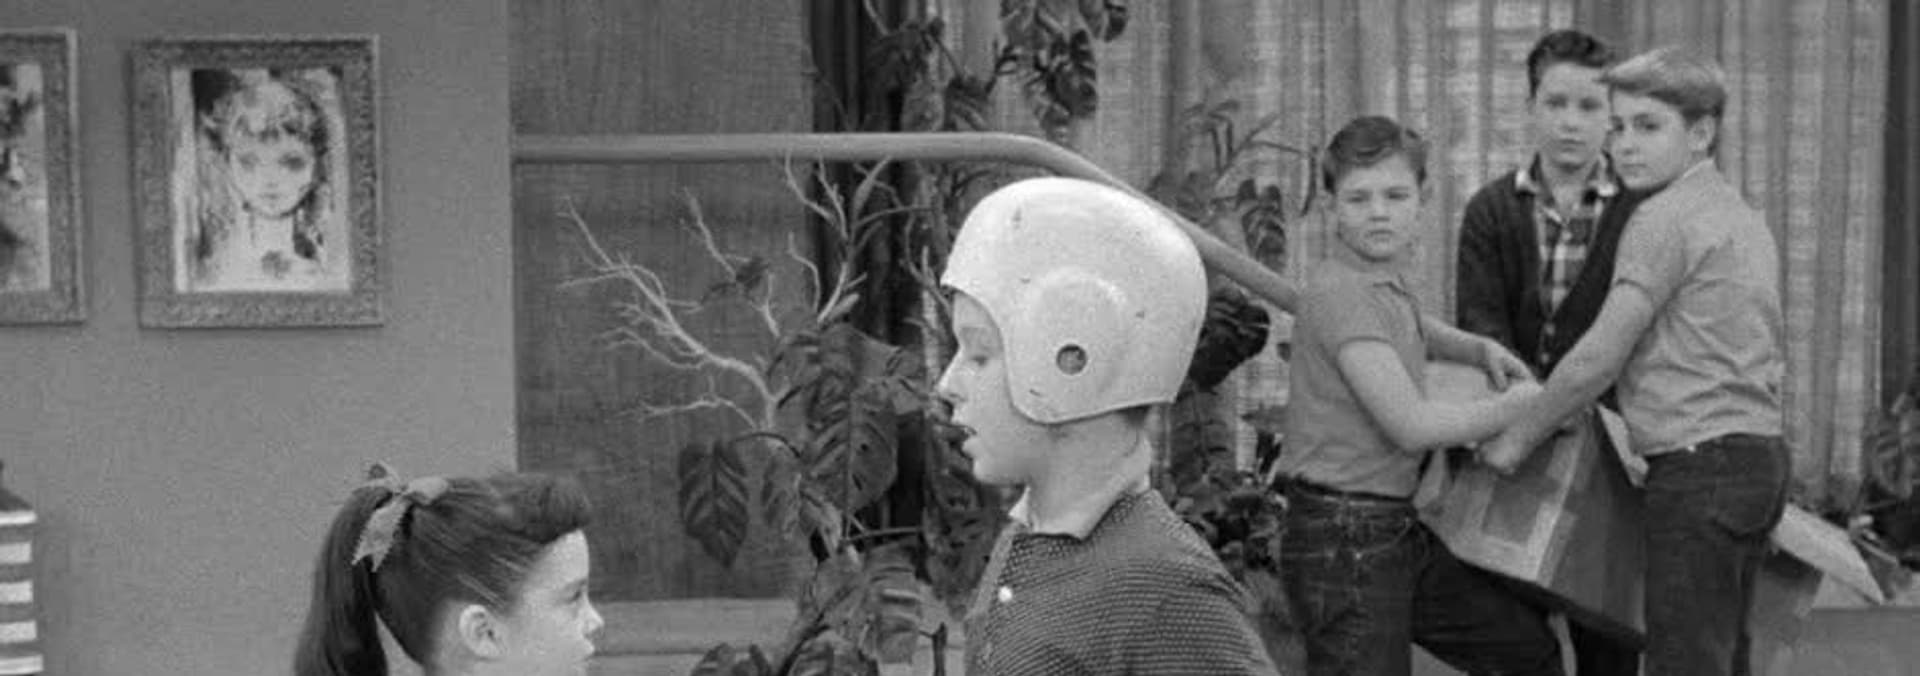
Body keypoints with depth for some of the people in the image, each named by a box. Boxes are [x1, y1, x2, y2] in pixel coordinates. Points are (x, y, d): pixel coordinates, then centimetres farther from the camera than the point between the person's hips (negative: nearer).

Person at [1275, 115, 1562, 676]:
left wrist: (1478, 348, 18)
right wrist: (1517, 405, -8)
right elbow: (1413, 426, -23)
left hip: (1401, 533, 10)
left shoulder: (1389, 284, 11)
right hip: (1342, 540, -10)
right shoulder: (1340, 294, -18)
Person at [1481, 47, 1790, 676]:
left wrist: (1519, 437, -4)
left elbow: (1599, 357, -14)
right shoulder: (1743, 216, 19)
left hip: (1700, 467, -10)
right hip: (1761, 455, 10)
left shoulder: (1666, 219, -11)